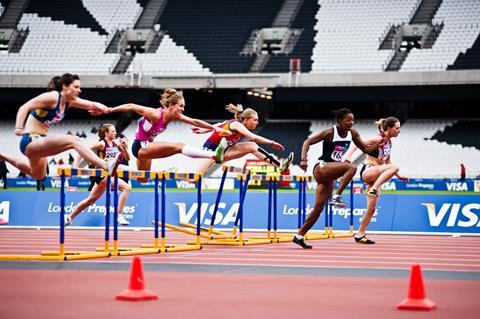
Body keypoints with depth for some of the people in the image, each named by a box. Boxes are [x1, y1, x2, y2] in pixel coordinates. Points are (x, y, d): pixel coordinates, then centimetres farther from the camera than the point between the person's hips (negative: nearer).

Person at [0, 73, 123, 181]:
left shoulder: (69, 101, 6)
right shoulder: (52, 97, -18)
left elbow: (90, 104, -1)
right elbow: (25, 107, -23)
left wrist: (100, 107, -26)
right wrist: (18, 128, -38)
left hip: (39, 142, 10)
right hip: (30, 141, -10)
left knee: (38, 175, 32)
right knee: (73, 140, -28)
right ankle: (107, 167, -43)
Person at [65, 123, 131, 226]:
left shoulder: (116, 143, 8)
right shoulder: (102, 144, -11)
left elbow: (127, 158, 11)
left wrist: (124, 147, -7)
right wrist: (75, 167, -16)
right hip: (102, 174, -8)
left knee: (90, 200, 18)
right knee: (126, 188, -21)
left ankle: (69, 217, 30)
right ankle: (119, 216, -20)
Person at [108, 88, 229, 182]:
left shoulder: (174, 116, -5)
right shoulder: (155, 114, -25)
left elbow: (195, 122, -1)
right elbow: (131, 107, -19)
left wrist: (214, 128, -5)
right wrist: (110, 110, -14)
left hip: (146, 147, 10)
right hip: (140, 146, -10)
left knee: (142, 180, 23)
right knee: (179, 146, -26)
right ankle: (214, 156, -42)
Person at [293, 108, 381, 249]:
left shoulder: (352, 133, 5)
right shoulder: (330, 133, -13)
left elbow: (366, 149, 12)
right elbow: (307, 142, -11)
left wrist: (379, 143, -6)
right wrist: (304, 160, -25)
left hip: (330, 176, 7)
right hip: (321, 167, -7)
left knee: (318, 208, 6)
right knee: (351, 167, -29)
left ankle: (299, 236, 14)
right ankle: (337, 196, -30)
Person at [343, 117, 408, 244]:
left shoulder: (389, 142, 14)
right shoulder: (378, 139, -12)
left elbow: (387, 163, 25)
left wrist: (399, 176, 25)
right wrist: (348, 156, -35)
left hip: (376, 175, 9)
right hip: (367, 171, -9)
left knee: (372, 207, 5)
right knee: (394, 167, -32)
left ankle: (360, 235, 11)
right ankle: (373, 190, -35)